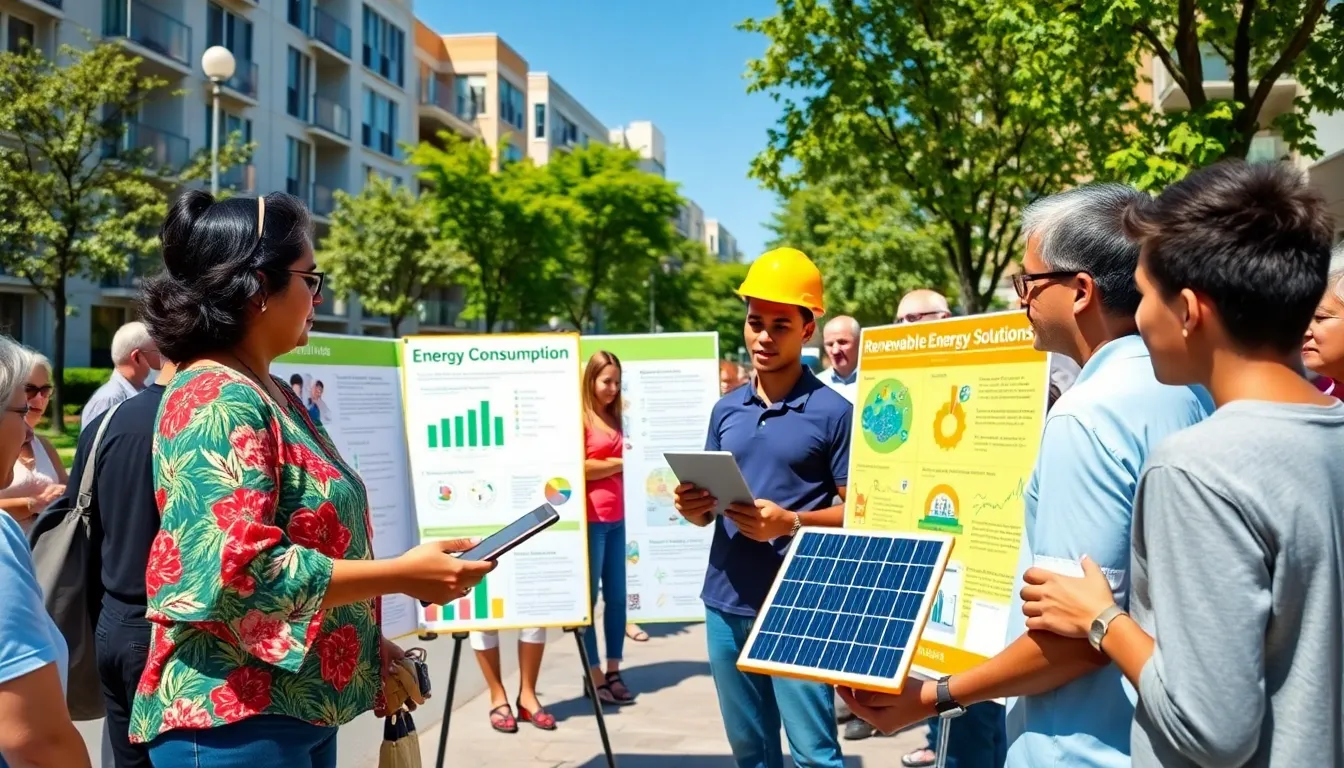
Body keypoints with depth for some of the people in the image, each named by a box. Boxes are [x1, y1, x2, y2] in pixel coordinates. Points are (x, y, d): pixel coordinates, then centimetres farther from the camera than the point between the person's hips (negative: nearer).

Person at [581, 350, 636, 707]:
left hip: (618, 517, 7)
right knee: (588, 596, 2)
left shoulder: (614, 417, 17)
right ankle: (594, 674, 8)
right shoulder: (580, 417, -5)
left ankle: (614, 670, 15)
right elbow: (579, 469, -12)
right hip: (590, 519, -7)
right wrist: (620, 463, -9)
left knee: (617, 596, 8)